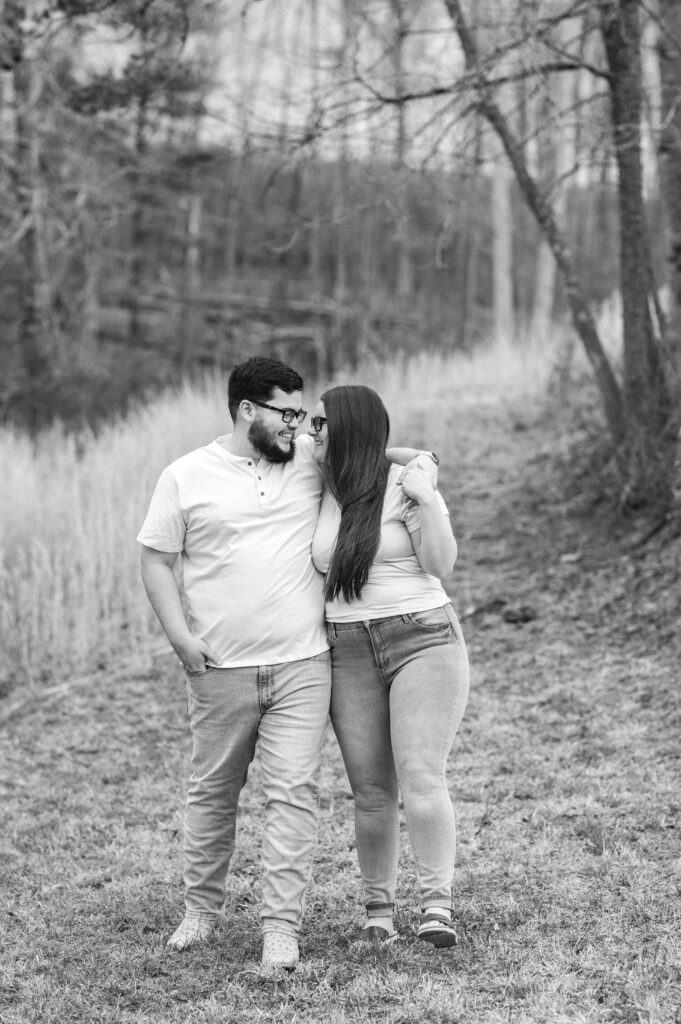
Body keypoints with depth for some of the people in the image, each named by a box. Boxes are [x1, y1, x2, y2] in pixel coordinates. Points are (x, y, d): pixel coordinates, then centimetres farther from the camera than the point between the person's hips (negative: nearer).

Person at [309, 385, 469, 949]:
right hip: (350, 654, 5)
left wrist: (427, 502, -17)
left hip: (423, 638, -5)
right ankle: (378, 909, 11)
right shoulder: (321, 494, 12)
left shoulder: (403, 484, -4)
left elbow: (441, 564, -7)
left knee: (421, 780, -16)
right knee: (371, 792, 4)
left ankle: (438, 903, -15)